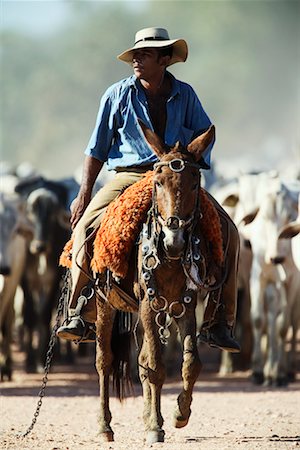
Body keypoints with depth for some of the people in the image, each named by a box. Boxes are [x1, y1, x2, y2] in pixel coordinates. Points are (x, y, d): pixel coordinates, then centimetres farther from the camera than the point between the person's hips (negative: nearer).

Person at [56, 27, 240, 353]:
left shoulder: (185, 94, 7)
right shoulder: (118, 95, 4)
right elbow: (97, 148, 8)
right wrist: (84, 192, 0)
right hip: (129, 176, -1)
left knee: (226, 233, -14)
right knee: (86, 228, -27)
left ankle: (220, 322, -5)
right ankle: (82, 317, -23)